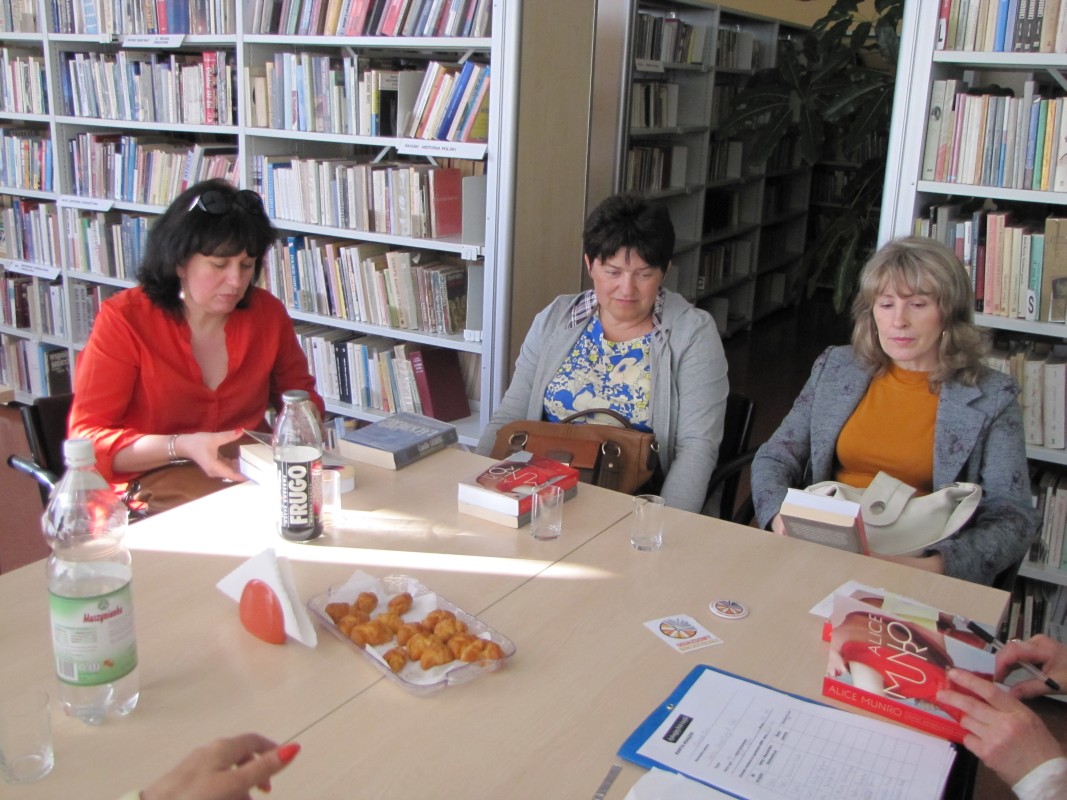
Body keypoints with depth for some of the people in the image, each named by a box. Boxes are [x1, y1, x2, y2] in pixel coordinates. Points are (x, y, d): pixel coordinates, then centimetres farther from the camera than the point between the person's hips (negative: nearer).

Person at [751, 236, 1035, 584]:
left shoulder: (991, 398, 1)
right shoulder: (834, 368, 10)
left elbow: (1013, 519, -5)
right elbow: (774, 458, 10)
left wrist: (932, 567, -24)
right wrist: (782, 517, -13)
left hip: (918, 561, -2)